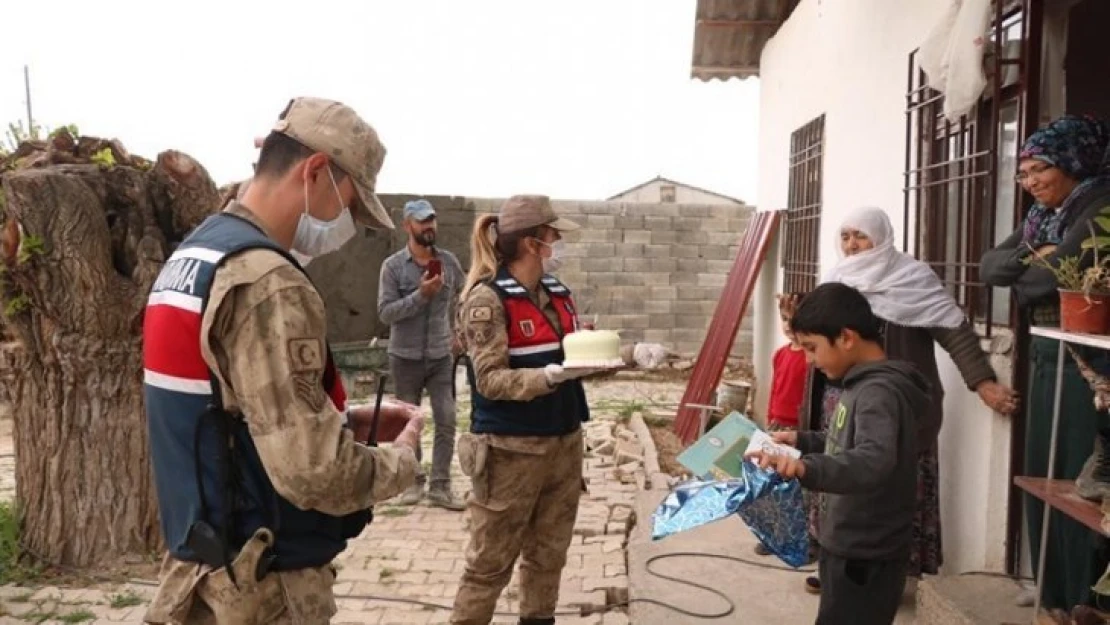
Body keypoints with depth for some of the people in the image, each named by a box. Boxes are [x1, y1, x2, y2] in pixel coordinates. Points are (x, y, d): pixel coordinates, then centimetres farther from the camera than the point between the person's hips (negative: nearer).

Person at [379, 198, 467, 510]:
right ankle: (414, 481, 25)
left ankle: (440, 486, 7)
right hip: (406, 357, -1)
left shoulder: (449, 261, 1)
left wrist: (460, 331, 9)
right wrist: (420, 295, -22)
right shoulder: (393, 266, -7)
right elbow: (385, 312, -13)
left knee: (446, 422, -1)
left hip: (442, 356, 2)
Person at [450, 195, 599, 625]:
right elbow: (490, 380, -18)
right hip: (511, 450, -7)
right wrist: (552, 375, -29)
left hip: (564, 443, 7)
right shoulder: (488, 299, -13)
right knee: (491, 562, 4)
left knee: (548, 554, 17)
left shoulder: (557, 294, 7)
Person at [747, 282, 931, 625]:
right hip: (850, 547, 10)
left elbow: (873, 461, -41)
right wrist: (802, 441, 14)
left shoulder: (880, 392, -23)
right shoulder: (865, 384, 9)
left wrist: (805, 467, -55)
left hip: (866, 556, -10)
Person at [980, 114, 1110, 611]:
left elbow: (1063, 270, -24)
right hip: (1046, 357, 9)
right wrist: (1029, 258, -14)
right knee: (1043, 474, 14)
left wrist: (1019, 277, -3)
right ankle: (1055, 593, 29)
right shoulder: (1041, 216, 14)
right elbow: (989, 266, 5)